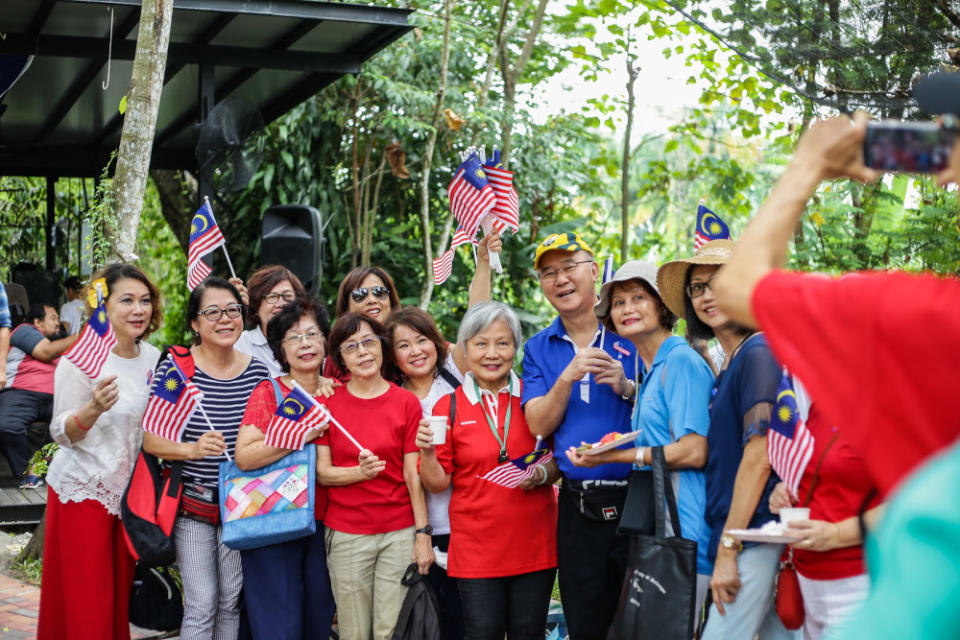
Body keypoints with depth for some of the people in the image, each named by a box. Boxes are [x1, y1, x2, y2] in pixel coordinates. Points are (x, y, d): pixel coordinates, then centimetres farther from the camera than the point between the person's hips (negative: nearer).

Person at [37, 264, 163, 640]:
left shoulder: (151, 357, 4)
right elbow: (61, 433, -13)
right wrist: (93, 409, -31)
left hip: (128, 492, 6)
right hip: (83, 492, -5)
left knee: (119, 601, 12)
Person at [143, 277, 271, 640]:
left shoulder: (258, 371, 2)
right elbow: (149, 440, -10)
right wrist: (192, 449, -24)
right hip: (193, 504, -3)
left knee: (233, 600, 12)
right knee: (202, 604, -4)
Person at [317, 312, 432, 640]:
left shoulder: (407, 403, 2)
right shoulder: (327, 403, 3)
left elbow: (413, 474, 1)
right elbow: (323, 472, 0)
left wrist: (422, 533, -4)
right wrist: (360, 472, -19)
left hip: (399, 533, 0)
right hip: (346, 534, 0)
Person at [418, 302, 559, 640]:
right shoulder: (449, 407, 0)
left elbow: (561, 460, 9)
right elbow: (437, 483, 1)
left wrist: (543, 473, -12)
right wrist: (427, 451, -18)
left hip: (535, 543, 1)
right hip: (477, 546, -1)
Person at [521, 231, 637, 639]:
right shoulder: (539, 349, 10)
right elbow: (539, 425, -1)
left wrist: (626, 387, -18)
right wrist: (568, 376, -15)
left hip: (637, 498, -3)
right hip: (579, 508, 3)